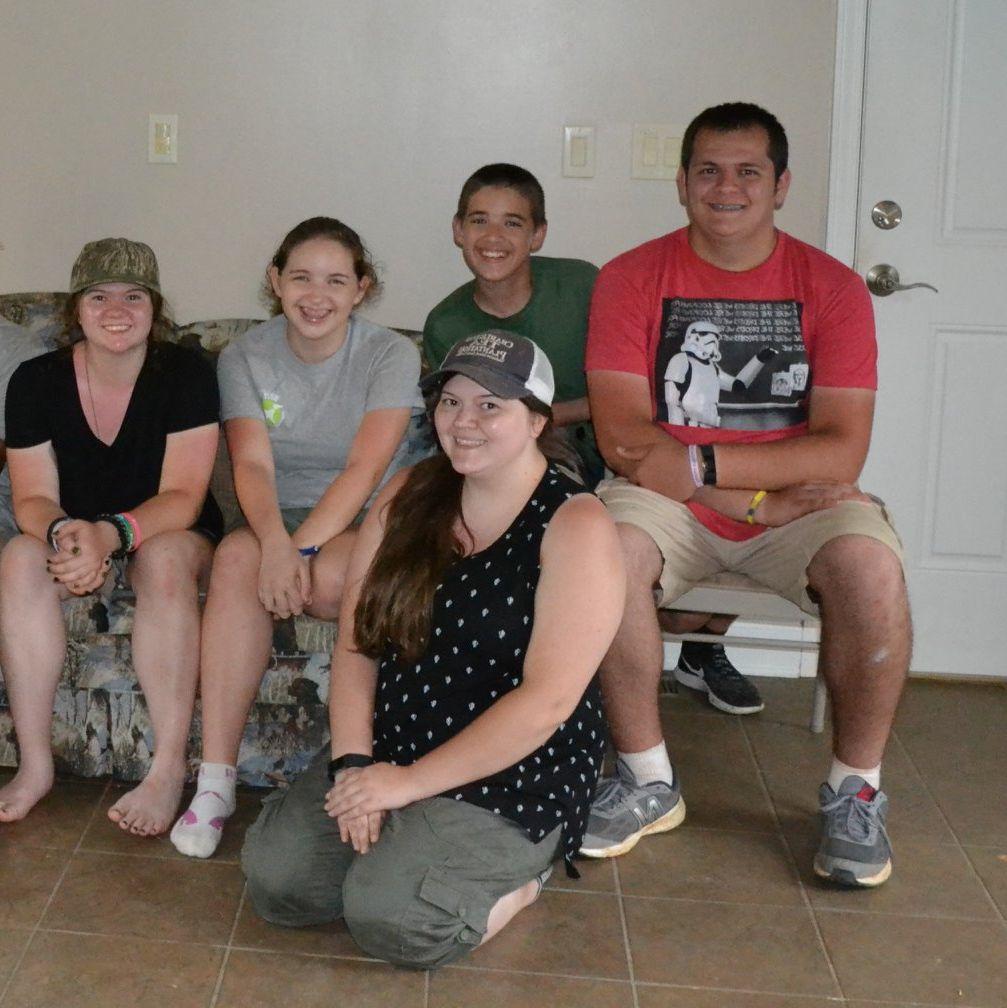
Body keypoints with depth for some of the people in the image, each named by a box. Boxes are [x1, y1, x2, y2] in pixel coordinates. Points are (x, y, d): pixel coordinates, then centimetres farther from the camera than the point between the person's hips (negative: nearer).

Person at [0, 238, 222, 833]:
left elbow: (182, 496, -19)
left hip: (169, 534, -2)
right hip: (73, 535, 3)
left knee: (165, 560, -36)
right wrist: (64, 533, -31)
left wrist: (112, 534, -37)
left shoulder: (186, 375, -13)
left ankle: (170, 768, -34)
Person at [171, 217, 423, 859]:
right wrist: (275, 542, -32)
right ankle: (215, 779, -32)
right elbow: (252, 463, -12)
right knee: (237, 557, -32)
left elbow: (366, 467, -19)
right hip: (279, 517, 2)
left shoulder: (391, 354, -6)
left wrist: (302, 547, -31)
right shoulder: (245, 358, 3)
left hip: (366, 519, -2)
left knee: (330, 576, -37)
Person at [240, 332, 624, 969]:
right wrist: (354, 762, -12)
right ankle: (398, 851, 12)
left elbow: (548, 700, -20)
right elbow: (356, 644, 3)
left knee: (391, 917, -25)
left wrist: (409, 782, -19)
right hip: (386, 750, 6)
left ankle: (514, 876, 3)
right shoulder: (408, 497, 6)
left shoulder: (575, 527, -13)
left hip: (511, 777, -5)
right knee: (273, 878, -13)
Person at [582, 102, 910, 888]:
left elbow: (842, 449, -9)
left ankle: (855, 790, -6)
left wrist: (701, 464, -19)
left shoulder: (831, 287, 0)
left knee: (871, 567, -30)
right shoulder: (633, 279, -1)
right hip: (669, 501, 0)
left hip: (801, 503, 0)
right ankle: (648, 781, -11)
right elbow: (622, 434, -11)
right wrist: (764, 498, -17)